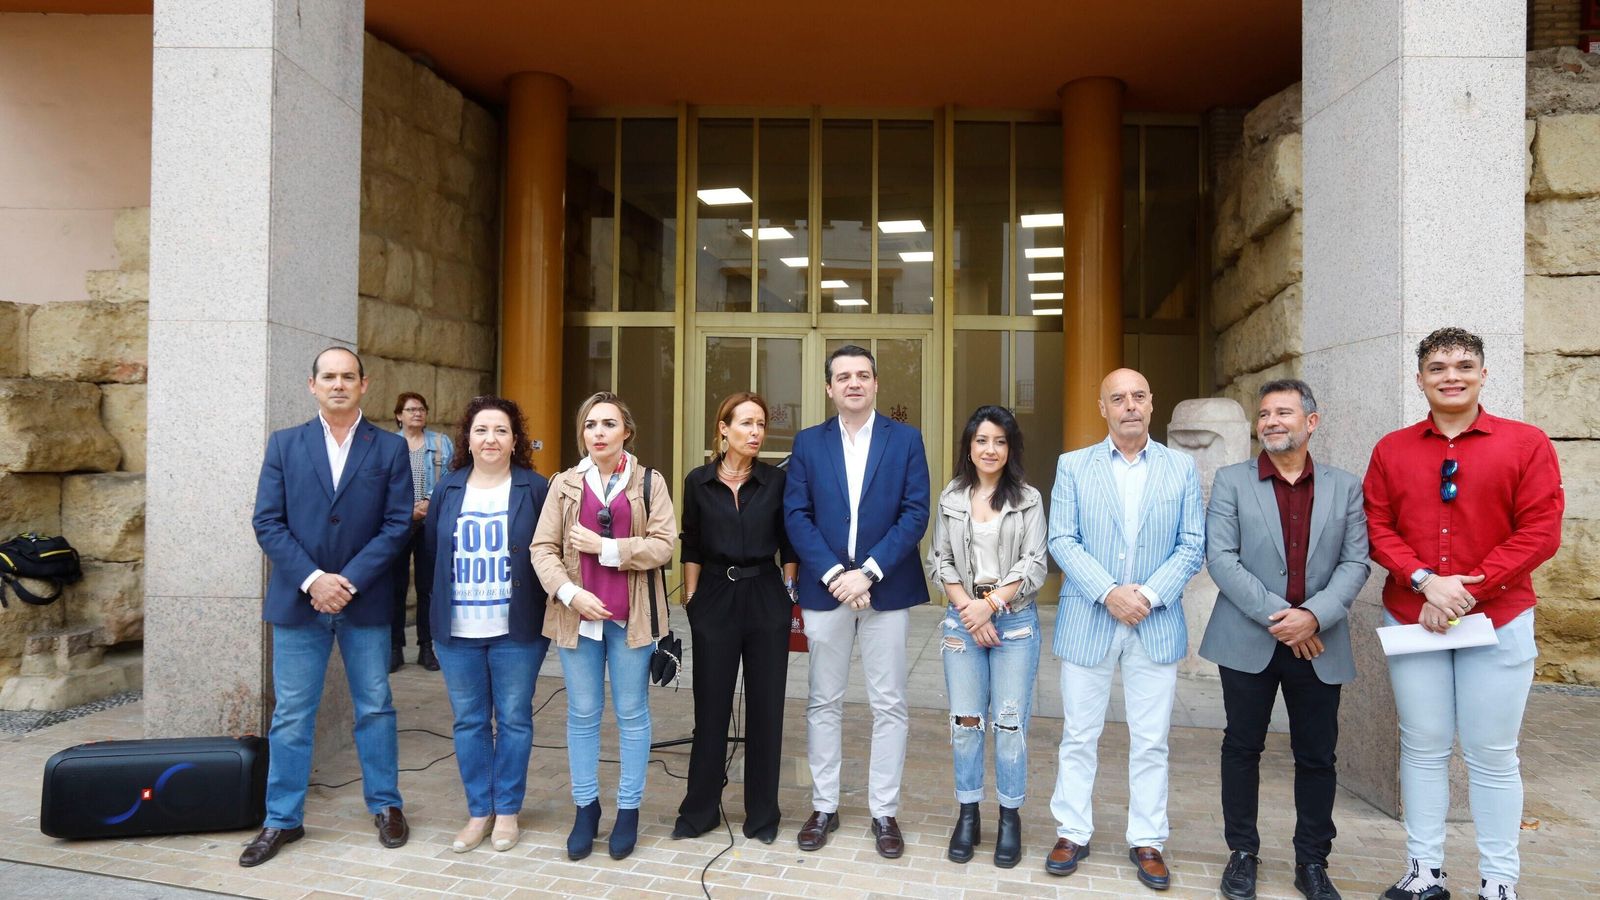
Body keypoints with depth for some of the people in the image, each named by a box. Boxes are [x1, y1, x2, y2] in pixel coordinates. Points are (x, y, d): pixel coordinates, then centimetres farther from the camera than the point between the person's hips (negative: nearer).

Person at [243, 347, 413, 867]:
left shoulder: (390, 449, 1)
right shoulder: (285, 445, 4)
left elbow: (397, 524, -4)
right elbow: (267, 522, -2)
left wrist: (348, 581, -14)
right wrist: (312, 579, -14)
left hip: (365, 601, 0)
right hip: (297, 600, 1)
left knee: (375, 707, 10)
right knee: (291, 716, 7)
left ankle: (385, 805, 25)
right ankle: (283, 819, 20)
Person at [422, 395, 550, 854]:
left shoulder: (535, 488, -4)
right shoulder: (448, 488, 6)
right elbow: (430, 550, 11)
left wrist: (549, 613, -6)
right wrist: (432, 612, 8)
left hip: (516, 629, -3)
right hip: (457, 630, 3)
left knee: (514, 719, 6)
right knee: (468, 721, 10)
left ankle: (507, 810, 20)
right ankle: (479, 810, 24)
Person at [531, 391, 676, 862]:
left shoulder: (650, 482, 1)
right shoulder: (565, 484, 5)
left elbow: (663, 544, -9)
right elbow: (543, 548, 0)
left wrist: (605, 547, -14)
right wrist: (569, 592, -14)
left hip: (630, 614, -1)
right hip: (578, 613, 2)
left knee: (631, 713, 8)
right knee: (582, 714, 10)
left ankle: (628, 809, 20)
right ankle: (585, 807, 24)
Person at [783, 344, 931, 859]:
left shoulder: (906, 439, 2)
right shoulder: (808, 443, 6)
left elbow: (915, 513, -6)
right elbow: (796, 516, -1)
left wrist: (868, 572, -15)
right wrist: (834, 574, -14)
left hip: (886, 588, -1)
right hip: (825, 587, 1)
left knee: (889, 704, 5)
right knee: (824, 702, 10)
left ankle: (884, 812, 18)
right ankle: (824, 807, 23)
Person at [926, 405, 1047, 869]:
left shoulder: (1028, 499, 1)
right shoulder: (951, 498, 7)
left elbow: (1034, 566, -4)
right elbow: (940, 560, 5)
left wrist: (992, 603, -13)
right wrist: (968, 607, -8)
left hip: (1015, 620, -2)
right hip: (962, 618, 2)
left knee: (1010, 722, 1)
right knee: (965, 721, 5)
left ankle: (1010, 817, 16)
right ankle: (967, 815, 18)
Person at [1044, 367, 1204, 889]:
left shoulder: (1182, 468, 5)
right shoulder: (1073, 466, 3)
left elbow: (1192, 546, 0)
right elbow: (1062, 540, -4)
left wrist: (1149, 595, -13)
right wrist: (1108, 593, -16)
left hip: (1157, 625, 1)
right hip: (1087, 622, 0)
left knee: (1151, 743, 8)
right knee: (1079, 737, 8)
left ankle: (1147, 841, 22)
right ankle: (1073, 833, 21)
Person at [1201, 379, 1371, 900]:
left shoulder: (1345, 488, 7)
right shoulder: (1231, 482, 1)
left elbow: (1355, 563, 0)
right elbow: (1220, 557, -7)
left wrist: (1314, 615, -16)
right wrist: (1274, 615, -15)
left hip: (1319, 644, 1)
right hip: (1248, 640, -1)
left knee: (1317, 757, 9)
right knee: (1242, 748, 7)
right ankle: (1242, 853, 21)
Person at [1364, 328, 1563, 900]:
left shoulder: (1526, 444, -1)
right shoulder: (1392, 450, 5)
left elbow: (1540, 532, -7)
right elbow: (1378, 529, 2)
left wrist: (1468, 589, -14)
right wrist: (1425, 581, -14)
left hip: (1498, 621, -2)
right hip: (1411, 618, 2)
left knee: (1492, 755, 5)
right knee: (1423, 747, 8)